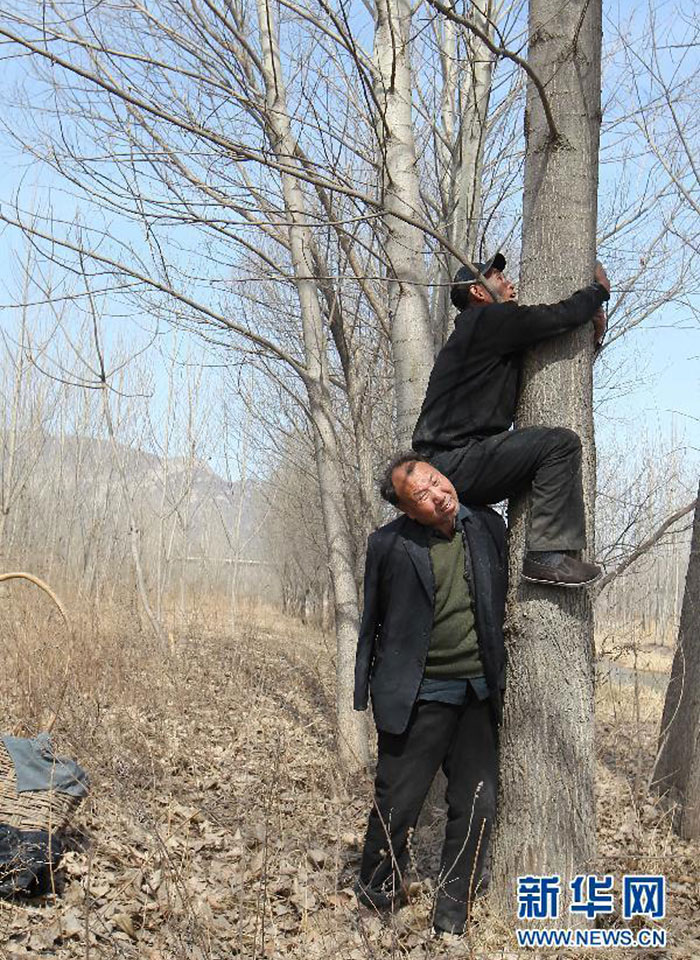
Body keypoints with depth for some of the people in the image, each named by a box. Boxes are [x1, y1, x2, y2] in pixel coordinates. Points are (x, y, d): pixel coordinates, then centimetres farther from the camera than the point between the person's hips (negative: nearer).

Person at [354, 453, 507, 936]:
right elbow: (374, 621, 2)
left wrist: (498, 674, 16)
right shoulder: (389, 545, -11)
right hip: (418, 698, -3)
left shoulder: (487, 524, -1)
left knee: (477, 806, 6)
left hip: (479, 694, 4)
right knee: (396, 806, 3)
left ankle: (454, 907, 22)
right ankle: (375, 900, 23)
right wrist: (370, 691, 5)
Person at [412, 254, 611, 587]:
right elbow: (558, 318, -8)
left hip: (445, 465, 11)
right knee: (561, 443, -18)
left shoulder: (493, 328, 25)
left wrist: (591, 312, 15)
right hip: (454, 464, -11)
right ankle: (547, 553, -20)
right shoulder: (488, 320, -6)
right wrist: (599, 290, 10)